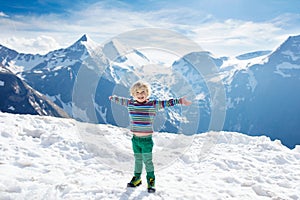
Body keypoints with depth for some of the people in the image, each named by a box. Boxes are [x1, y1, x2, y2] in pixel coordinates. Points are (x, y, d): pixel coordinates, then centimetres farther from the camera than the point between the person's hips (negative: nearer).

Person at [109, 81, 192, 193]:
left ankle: (151, 181, 19)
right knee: (137, 160, 17)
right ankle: (137, 179, 33)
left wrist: (180, 101, -25)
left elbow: (166, 103, -16)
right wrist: (112, 98, 37)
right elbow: (120, 100, 21)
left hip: (147, 139, -4)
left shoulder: (153, 105, -9)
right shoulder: (130, 104, 3)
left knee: (147, 161, 4)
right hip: (135, 139, 4)